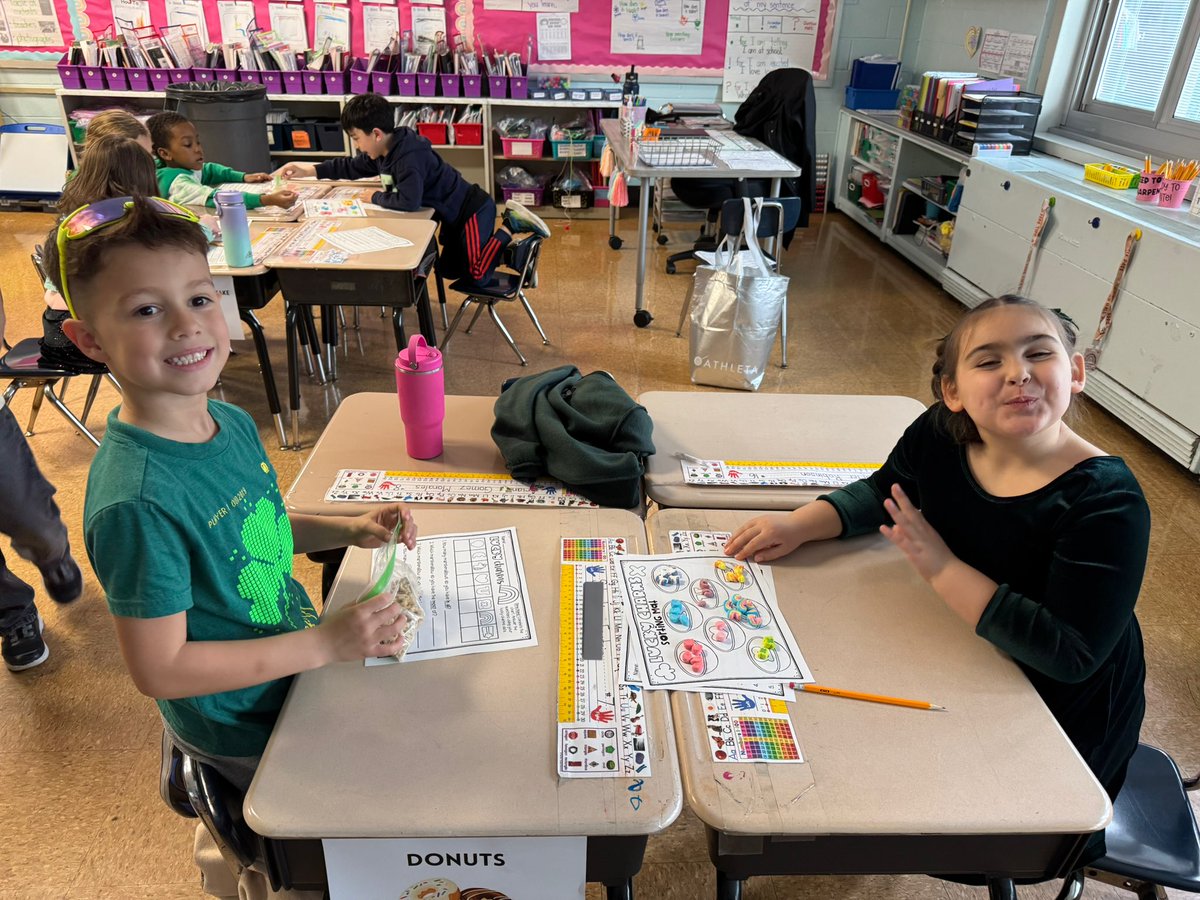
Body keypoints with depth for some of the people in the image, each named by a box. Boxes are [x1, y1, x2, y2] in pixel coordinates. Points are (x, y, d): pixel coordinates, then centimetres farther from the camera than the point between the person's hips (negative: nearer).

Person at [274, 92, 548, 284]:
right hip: (453, 214, 10)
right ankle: (511, 253, 19)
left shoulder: (409, 157, -29)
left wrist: (375, 197, -24)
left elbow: (408, 201, -41)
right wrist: (310, 170, 12)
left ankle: (511, 226, 2)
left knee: (477, 274, -8)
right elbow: (351, 167, 16)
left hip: (472, 210, -10)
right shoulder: (384, 152, 0)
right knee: (449, 269, 21)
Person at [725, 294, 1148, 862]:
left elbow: (1072, 655, -34)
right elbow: (885, 490, 2)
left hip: (1062, 716, -5)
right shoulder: (940, 435, -18)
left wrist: (943, 569, -34)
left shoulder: (1107, 505, -32)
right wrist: (800, 525, -15)